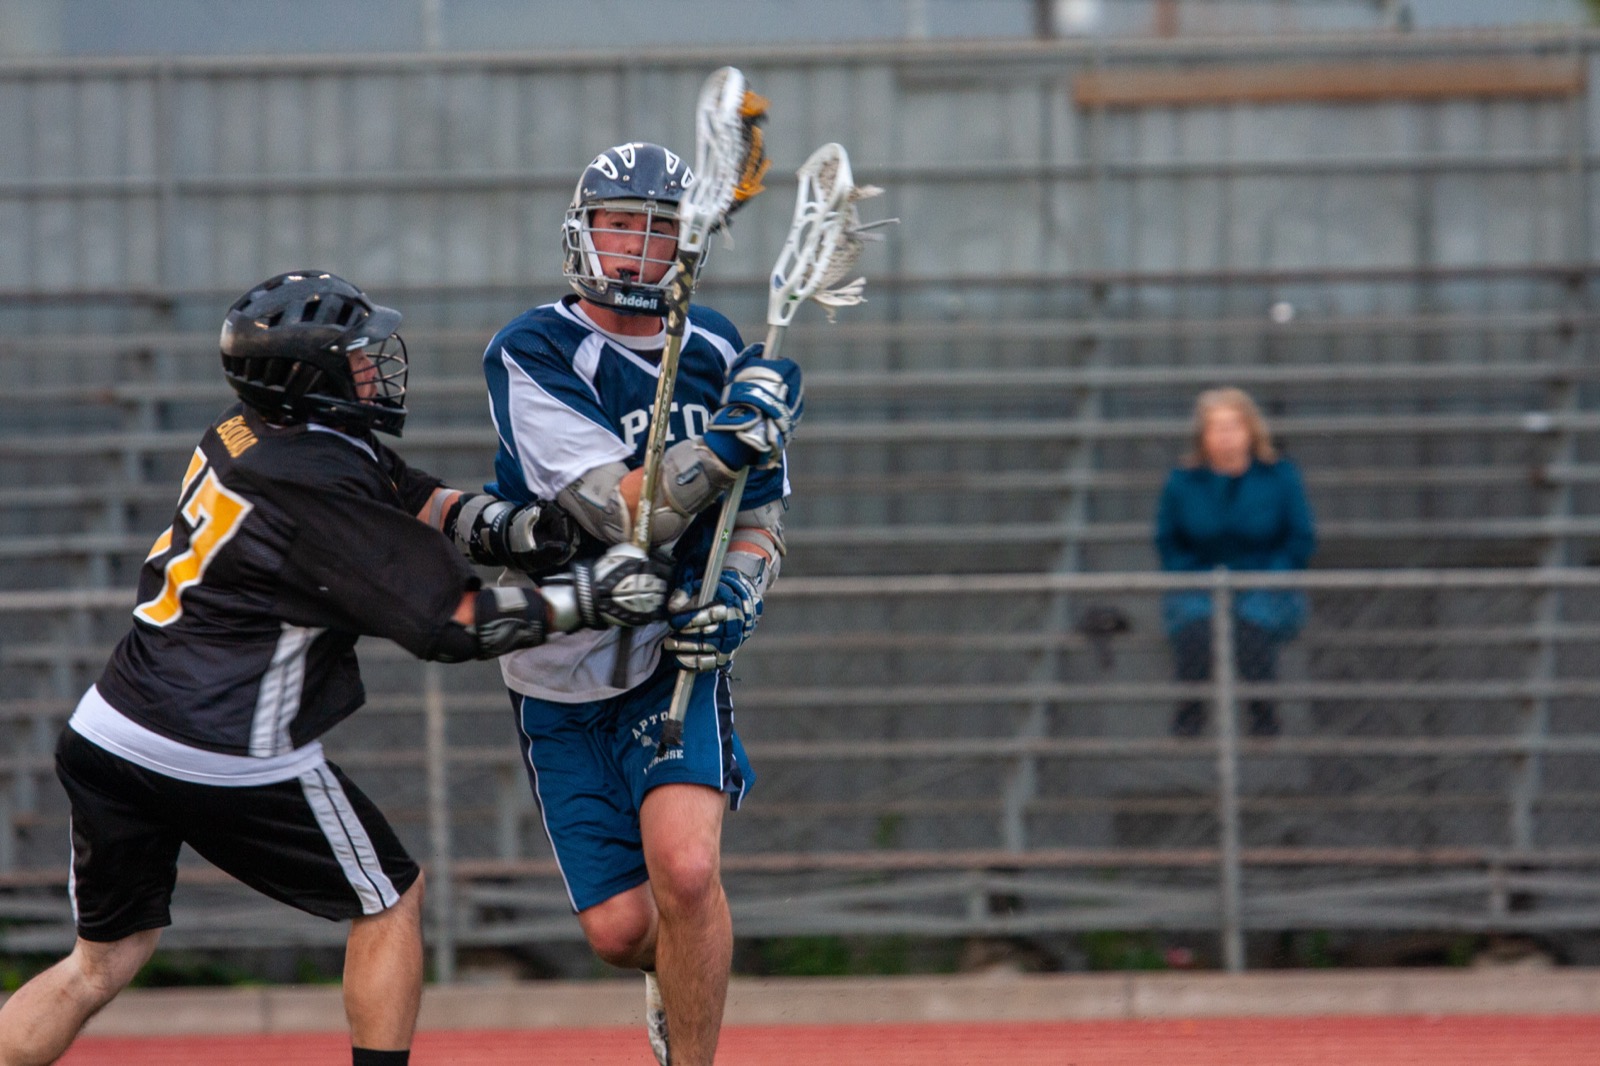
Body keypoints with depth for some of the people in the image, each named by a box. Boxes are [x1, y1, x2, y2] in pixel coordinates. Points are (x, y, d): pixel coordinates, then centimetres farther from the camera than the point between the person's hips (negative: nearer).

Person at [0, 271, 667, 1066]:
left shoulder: (243, 436, 9)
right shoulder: (315, 486, -18)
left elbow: (411, 502, 14)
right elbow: (451, 624, -16)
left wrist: (507, 527, -4)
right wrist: (586, 597, -10)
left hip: (108, 732, 8)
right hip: (229, 759, -8)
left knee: (102, 962, 15)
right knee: (390, 899, 12)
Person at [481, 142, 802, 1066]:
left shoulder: (719, 354, 0)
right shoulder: (533, 356, -14)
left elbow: (761, 519, 8)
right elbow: (624, 516, -23)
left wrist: (736, 592, -13)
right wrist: (729, 439, -34)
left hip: (678, 653, 1)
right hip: (564, 676, -1)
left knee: (686, 870, -24)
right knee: (620, 929, -2)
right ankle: (682, 978, 35)